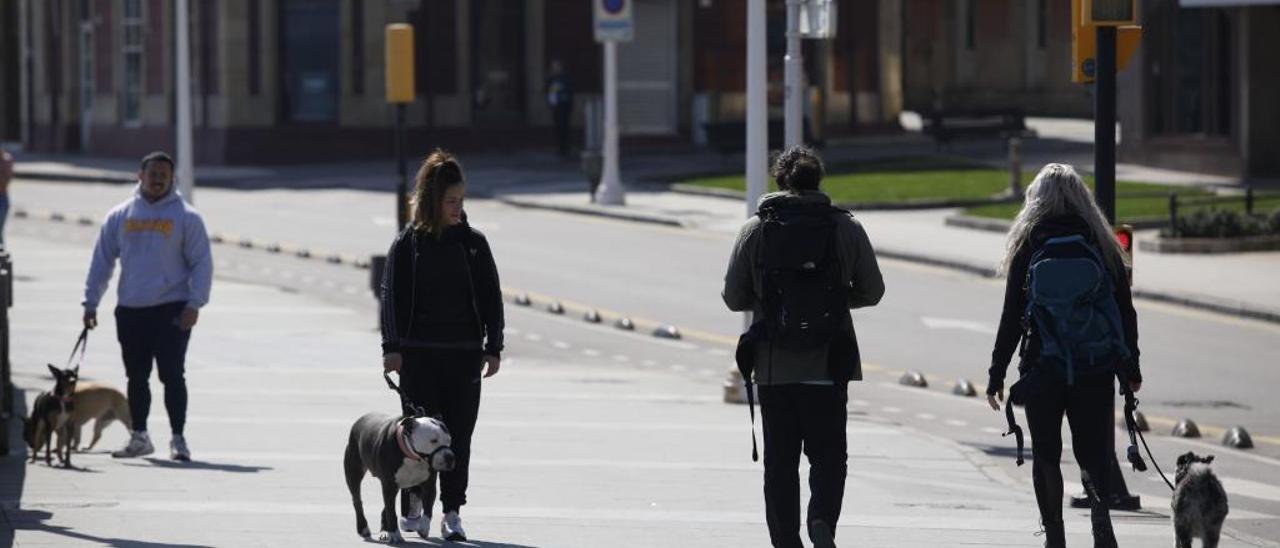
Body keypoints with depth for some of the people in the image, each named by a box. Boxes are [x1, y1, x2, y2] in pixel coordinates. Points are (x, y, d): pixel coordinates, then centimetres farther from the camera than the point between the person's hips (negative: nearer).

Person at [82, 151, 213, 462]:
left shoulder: (186, 217, -1)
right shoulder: (120, 217, 7)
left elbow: (202, 263, -3)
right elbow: (102, 261, 10)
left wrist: (194, 304, -12)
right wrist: (91, 302, 4)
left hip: (172, 310, -3)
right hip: (130, 309, 3)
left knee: (172, 375, -5)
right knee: (136, 377, 10)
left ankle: (178, 438, 0)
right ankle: (139, 437, 20)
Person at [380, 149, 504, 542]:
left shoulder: (473, 243, 6)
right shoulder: (407, 244, 1)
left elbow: (491, 298, 7)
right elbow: (392, 297, -1)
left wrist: (493, 348, 1)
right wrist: (391, 347, -11)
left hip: (464, 353, 1)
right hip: (418, 354, -1)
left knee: (458, 434, -1)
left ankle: (452, 513, 3)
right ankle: (415, 509, 8)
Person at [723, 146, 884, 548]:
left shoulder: (755, 229, -1)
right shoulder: (846, 228, -2)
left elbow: (734, 298, 2)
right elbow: (872, 291, 5)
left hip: (773, 367, 1)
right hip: (828, 366, -1)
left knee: (780, 462, 9)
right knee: (828, 455, 5)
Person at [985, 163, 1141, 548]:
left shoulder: (1028, 246, -3)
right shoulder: (1102, 245, 2)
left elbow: (1012, 317, -4)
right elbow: (1125, 311, 5)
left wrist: (996, 375, 3)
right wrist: (1131, 368, 15)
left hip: (1042, 369, -1)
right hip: (1096, 372, 2)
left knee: (1046, 454, 9)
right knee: (1094, 450, 7)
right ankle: (1100, 505, -21)